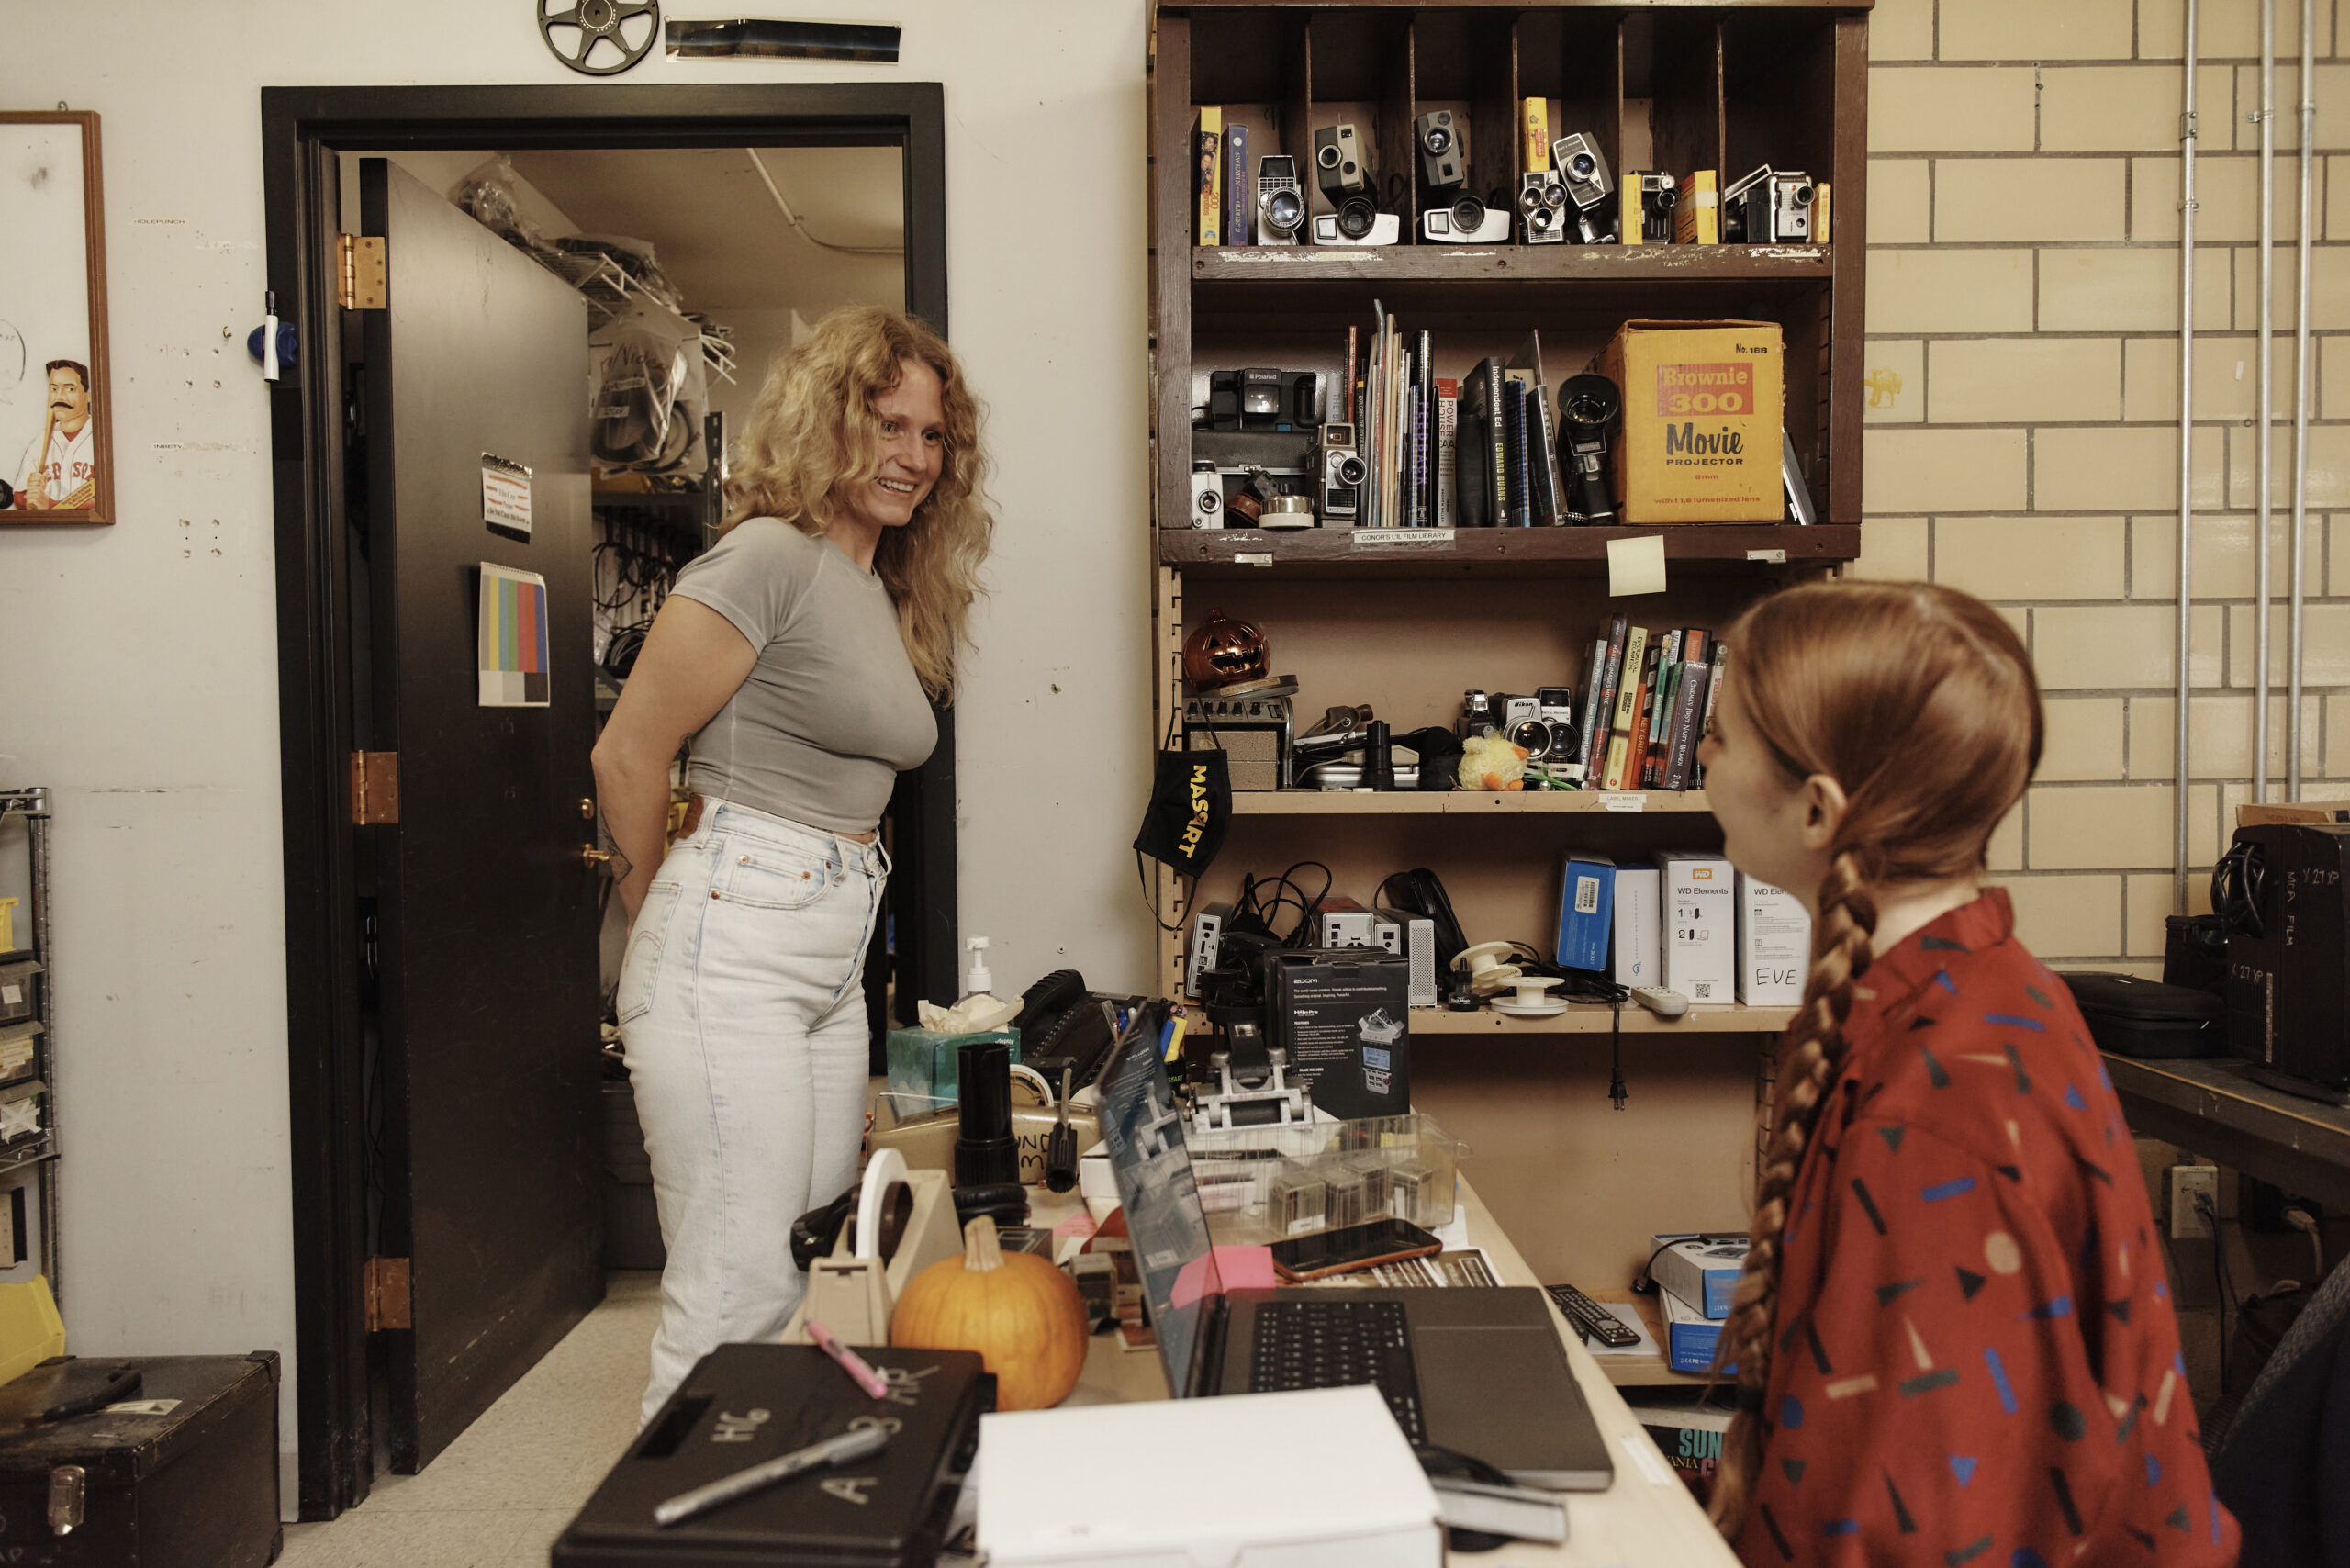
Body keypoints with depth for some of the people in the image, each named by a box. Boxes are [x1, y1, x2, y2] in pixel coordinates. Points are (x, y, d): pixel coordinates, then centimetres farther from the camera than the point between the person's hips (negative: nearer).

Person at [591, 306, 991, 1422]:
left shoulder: (892, 595, 16)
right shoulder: (771, 557, -11)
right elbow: (628, 757, -10)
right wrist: (662, 917, 5)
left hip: (836, 957, 9)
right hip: (731, 950, -9)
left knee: (820, 1283, 15)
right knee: (738, 1295, -5)